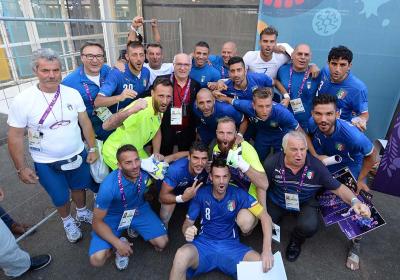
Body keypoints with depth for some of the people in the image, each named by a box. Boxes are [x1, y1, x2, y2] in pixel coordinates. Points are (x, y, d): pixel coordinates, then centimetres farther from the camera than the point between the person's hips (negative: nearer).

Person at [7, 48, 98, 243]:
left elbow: (85, 122, -1)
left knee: (79, 187, 24)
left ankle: (82, 212, 52)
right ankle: (67, 221, 47)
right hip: (46, 164, -2)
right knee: (60, 197, 17)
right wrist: (21, 168, -7)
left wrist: (92, 149, -1)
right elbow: (16, 137, -10)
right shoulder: (22, 101, -17)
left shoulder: (72, 93, -9)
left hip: (78, 155, 2)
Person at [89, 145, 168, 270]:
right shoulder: (109, 186, -34)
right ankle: (120, 242, 12)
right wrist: (118, 244, -27)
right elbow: (97, 222, -21)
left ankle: (135, 228, 18)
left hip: (139, 210, 3)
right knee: (97, 260, -20)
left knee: (162, 243, -8)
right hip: (113, 217, -3)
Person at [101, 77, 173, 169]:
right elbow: (106, 126, -45)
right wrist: (130, 111, -59)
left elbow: (157, 130, 8)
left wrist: (156, 153, -3)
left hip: (137, 151, 7)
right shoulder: (140, 108, -34)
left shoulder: (160, 106, -10)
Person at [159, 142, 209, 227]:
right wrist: (182, 198, -49)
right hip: (173, 190, -3)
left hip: (194, 188, 4)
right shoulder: (176, 169, -42)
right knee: (165, 218, -21)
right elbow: (163, 197, -33)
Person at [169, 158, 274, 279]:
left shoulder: (238, 194, -8)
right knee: (181, 256, -33)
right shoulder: (201, 194, -7)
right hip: (204, 243, 0)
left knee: (262, 265, -26)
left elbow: (265, 217, -9)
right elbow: (188, 222, -1)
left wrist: (267, 250, -23)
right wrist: (187, 230, -28)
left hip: (231, 245, 1)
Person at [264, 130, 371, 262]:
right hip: (277, 202, 1)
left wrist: (355, 201, -34)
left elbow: (338, 188, -14)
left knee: (309, 227, -30)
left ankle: (296, 241, 10)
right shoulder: (272, 162, -20)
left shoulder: (316, 166, -21)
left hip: (305, 203, -1)